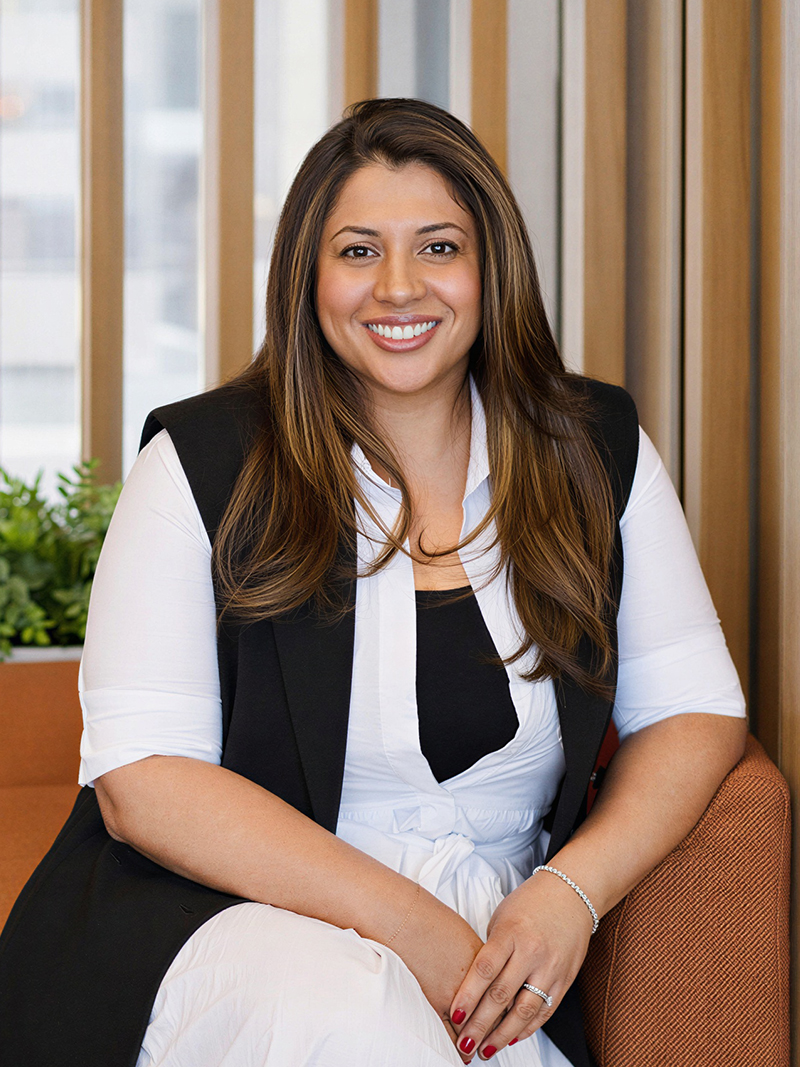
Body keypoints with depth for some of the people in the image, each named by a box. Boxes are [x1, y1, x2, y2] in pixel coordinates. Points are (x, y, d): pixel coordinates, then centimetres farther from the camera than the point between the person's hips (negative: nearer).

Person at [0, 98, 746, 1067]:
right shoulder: (204, 463, -3)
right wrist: (408, 923, -18)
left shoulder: (596, 453, 7)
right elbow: (140, 777, -10)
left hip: (483, 954, 2)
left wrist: (572, 892, -11)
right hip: (224, 910, -2)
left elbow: (693, 706, 8)